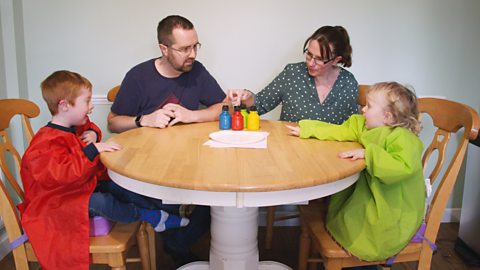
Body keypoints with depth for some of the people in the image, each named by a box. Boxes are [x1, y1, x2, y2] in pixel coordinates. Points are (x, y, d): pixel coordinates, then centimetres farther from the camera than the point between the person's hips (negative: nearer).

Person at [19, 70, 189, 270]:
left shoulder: (76, 127, 6)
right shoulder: (47, 142, -27)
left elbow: (89, 127, 28)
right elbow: (62, 173, -41)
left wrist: (93, 134, 2)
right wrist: (93, 149, -41)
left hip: (84, 186, 10)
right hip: (56, 204, -10)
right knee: (99, 201, -33)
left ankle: (165, 207, -11)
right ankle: (146, 216, -18)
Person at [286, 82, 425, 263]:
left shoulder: (402, 138, -24)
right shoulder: (365, 126, 1)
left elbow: (404, 166, -40)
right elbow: (339, 131, 7)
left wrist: (367, 153, -37)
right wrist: (305, 130, 6)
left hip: (393, 214, -7)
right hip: (374, 197, 7)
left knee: (347, 217, -11)